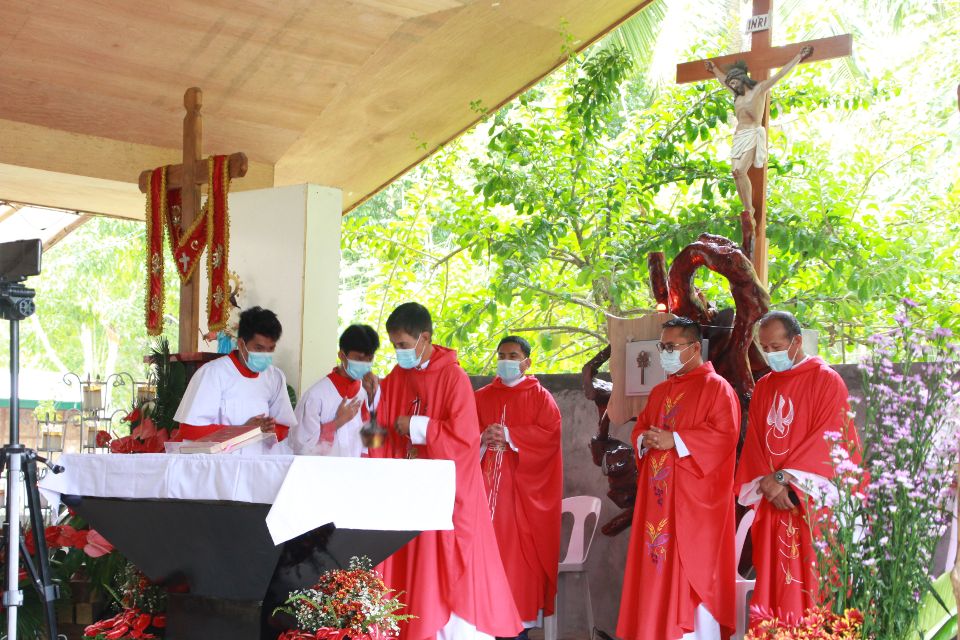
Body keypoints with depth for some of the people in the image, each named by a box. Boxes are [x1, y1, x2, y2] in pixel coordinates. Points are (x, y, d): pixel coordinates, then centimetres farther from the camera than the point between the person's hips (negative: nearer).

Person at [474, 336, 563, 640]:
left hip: (524, 488, -3)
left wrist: (509, 436, -14)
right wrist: (482, 439, -12)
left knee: (521, 551, -6)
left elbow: (550, 434, -8)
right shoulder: (482, 397, 15)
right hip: (487, 483, 3)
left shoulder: (539, 396, 5)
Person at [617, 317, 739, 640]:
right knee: (657, 567, 5)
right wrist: (645, 440, -3)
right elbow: (639, 428, 21)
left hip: (694, 497, -7)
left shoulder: (716, 387, -5)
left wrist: (674, 440, -18)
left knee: (694, 569, -7)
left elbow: (725, 435, -15)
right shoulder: (659, 392, 19)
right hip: (658, 496, 7)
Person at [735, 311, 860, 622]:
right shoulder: (762, 387, 15)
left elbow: (830, 439, -11)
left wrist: (784, 477, -15)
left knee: (808, 582, -6)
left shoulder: (826, 380, -2)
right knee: (773, 582, 3)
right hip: (771, 502, 5)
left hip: (811, 501, -5)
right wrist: (769, 483, -8)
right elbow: (754, 443, 10)